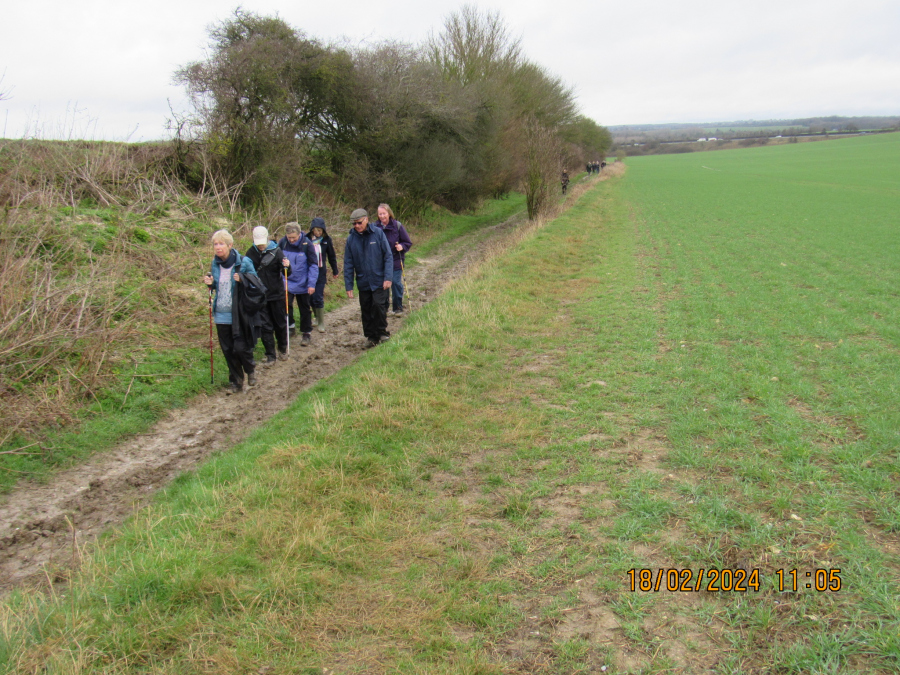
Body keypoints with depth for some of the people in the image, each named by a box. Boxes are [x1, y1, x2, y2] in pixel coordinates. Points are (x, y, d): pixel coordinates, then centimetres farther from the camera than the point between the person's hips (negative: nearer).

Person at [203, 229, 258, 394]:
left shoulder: (243, 262, -10)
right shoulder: (215, 263, 6)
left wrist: (242, 280, -24)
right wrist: (210, 283, -3)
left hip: (239, 314, -5)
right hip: (221, 313, 5)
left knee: (241, 348, -6)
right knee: (228, 350, 9)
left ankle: (251, 370, 26)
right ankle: (235, 382, 23)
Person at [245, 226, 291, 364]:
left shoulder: (276, 251, -9)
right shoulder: (251, 253, -1)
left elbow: (286, 274, -9)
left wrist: (287, 267, -31)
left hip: (277, 295, -2)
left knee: (280, 323, 12)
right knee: (265, 326, 3)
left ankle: (283, 348, 33)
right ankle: (270, 355, 12)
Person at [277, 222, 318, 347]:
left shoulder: (307, 244, -15)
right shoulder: (282, 243, -8)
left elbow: (313, 265, -10)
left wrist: (311, 284, -14)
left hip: (303, 284, -1)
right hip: (287, 283, 1)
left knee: (304, 309, 10)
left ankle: (306, 334, 23)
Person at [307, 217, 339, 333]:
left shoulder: (326, 240, -1)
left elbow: (332, 256, 10)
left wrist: (335, 271, 17)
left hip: (320, 272, -2)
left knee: (318, 298, -6)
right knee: (310, 298, 10)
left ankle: (321, 323, 5)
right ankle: (317, 317, 31)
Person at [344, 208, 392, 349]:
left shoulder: (378, 233, -6)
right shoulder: (351, 239, 0)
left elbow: (388, 256, -5)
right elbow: (348, 264, 5)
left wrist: (388, 277, -12)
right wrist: (348, 285, 1)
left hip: (379, 281, -3)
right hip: (363, 283, 3)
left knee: (378, 305, -14)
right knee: (366, 311, 8)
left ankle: (382, 332, 5)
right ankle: (371, 337, 21)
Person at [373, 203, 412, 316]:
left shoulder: (397, 225, -4)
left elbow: (408, 242, 0)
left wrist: (402, 247, -19)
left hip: (396, 261, -2)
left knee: (396, 283, -2)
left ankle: (398, 308, 11)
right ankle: (383, 306, 22)